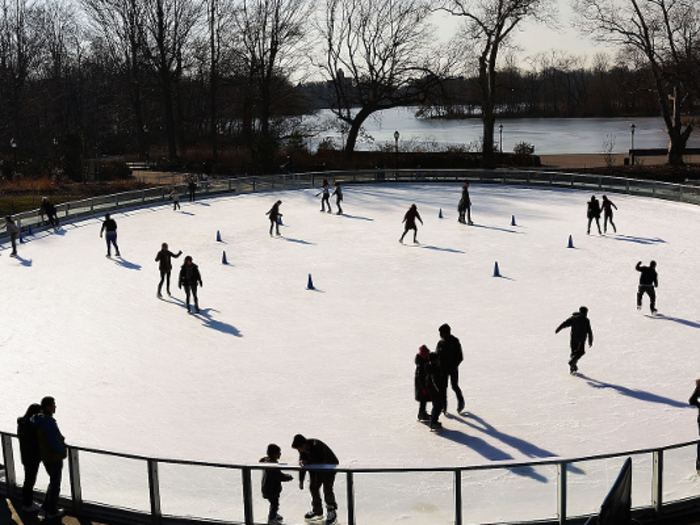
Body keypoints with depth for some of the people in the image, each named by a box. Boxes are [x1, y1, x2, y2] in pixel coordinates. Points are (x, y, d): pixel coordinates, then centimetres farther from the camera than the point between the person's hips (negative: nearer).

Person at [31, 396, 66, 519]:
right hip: (54, 458, -9)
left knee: (53, 483, 25)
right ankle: (52, 511, 25)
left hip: (46, 457, 9)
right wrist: (63, 450, -8)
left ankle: (45, 508, 28)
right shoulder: (49, 423, -29)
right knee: (55, 485, 10)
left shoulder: (38, 419, 1)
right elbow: (55, 444, -29)